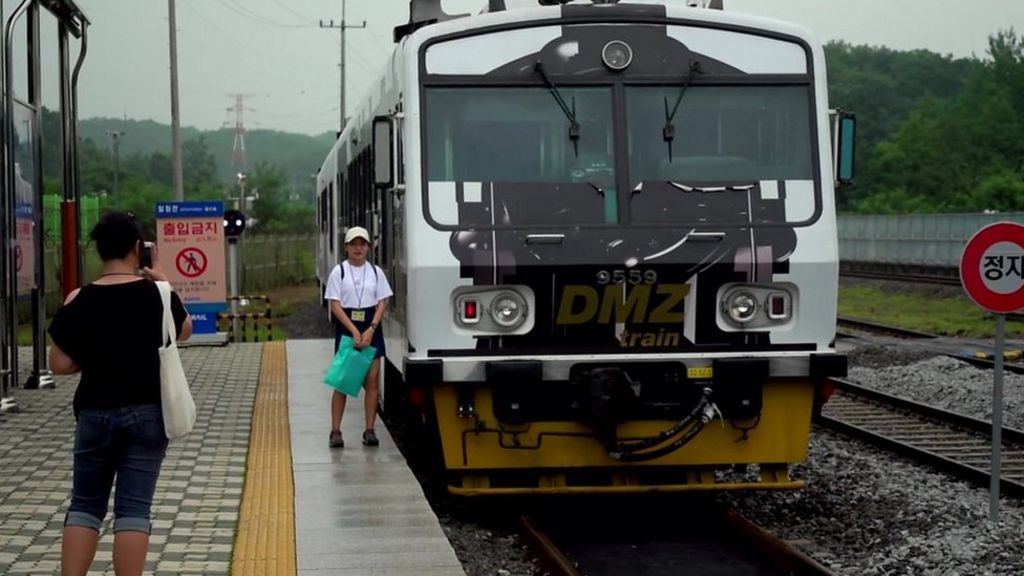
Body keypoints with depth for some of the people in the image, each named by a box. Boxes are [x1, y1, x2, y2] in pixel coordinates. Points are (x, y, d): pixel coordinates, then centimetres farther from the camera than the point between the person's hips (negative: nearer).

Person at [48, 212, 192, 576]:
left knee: (85, 505, 11)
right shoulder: (157, 293, -5)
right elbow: (185, 330, 15)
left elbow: (60, 364, -5)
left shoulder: (80, 302, -7)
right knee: (133, 507, 1)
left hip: (95, 415, 0)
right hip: (147, 414, 0)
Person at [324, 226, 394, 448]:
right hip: (346, 328, -2)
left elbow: (382, 303, 3)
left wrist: (370, 330, -12)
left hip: (371, 329, 2)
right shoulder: (339, 271, 0)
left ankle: (369, 431, 3)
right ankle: (335, 431, 0)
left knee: (372, 381, -1)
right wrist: (354, 331, -16)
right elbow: (335, 305, -6)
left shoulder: (375, 272, 7)